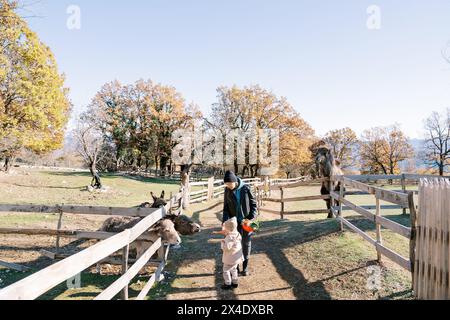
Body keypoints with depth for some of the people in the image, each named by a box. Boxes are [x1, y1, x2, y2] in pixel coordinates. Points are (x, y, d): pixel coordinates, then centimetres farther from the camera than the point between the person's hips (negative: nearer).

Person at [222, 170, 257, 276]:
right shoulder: (227, 190, -7)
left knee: (246, 244, 10)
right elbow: (226, 207, -1)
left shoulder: (246, 188, -13)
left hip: (246, 221, -1)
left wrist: (251, 218, -14)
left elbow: (254, 204, -5)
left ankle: (245, 267, 25)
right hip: (235, 222, 1)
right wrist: (226, 221, -14)